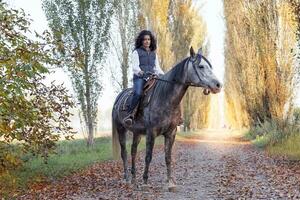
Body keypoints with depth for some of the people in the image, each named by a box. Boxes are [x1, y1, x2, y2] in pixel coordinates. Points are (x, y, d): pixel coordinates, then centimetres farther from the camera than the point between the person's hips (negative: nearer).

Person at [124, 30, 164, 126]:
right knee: (138, 93, -34)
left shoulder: (154, 53, 24)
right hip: (139, 78, -5)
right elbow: (135, 67, -3)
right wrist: (140, 72, -25)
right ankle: (130, 114, -31)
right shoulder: (136, 52, 9)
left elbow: (157, 68, 22)